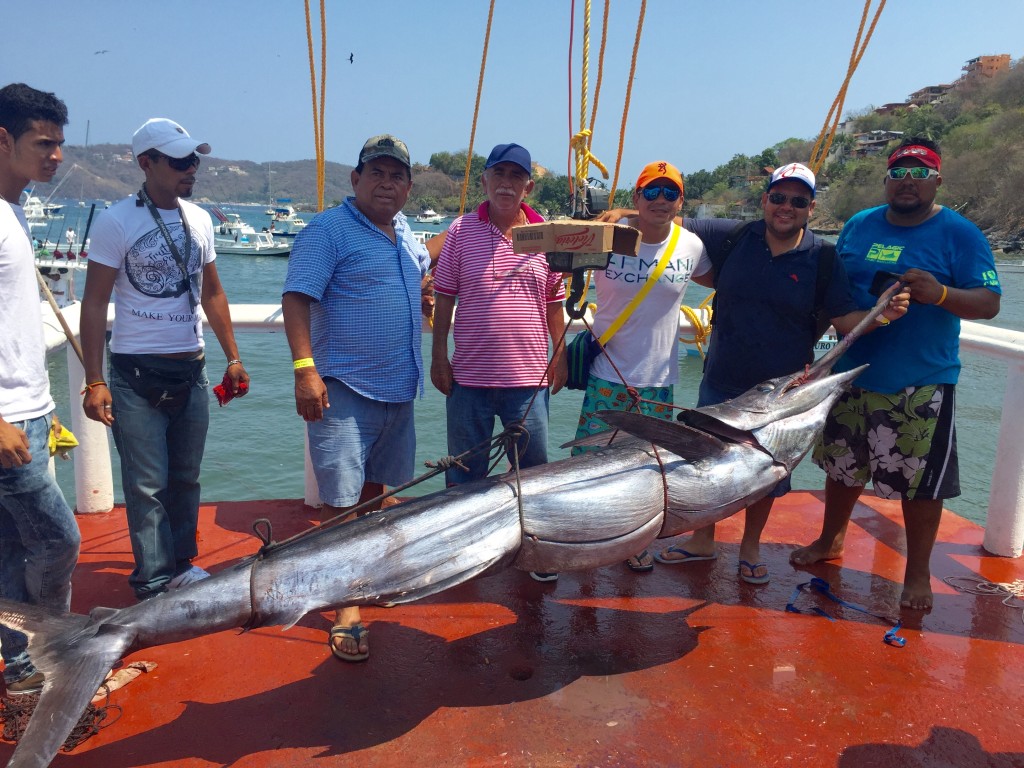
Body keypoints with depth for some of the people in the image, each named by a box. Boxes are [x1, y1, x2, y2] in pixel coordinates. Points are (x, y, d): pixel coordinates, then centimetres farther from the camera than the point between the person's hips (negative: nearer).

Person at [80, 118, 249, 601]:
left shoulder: (198, 219, 8)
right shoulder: (117, 222, -9)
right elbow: (94, 302, -9)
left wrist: (233, 358, 12)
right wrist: (94, 382, -14)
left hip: (191, 368, 5)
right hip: (135, 374, -5)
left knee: (186, 477, 13)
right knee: (147, 485, 0)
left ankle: (181, 564, 28)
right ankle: (153, 586, 12)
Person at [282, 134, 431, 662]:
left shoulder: (406, 235, 14)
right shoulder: (328, 231, -9)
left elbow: (426, 265, 36)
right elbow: (296, 298, -16)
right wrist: (305, 368, -25)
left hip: (397, 389, 8)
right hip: (344, 388, -7)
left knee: (375, 487, 18)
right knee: (341, 501, -6)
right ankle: (345, 610, 1)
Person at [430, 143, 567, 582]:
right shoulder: (461, 231, -1)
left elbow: (555, 302, 8)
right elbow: (443, 298, 2)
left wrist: (561, 356, 6)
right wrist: (438, 357, -1)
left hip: (529, 377, 1)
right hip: (468, 376, -1)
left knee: (534, 470, 11)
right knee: (464, 471, 12)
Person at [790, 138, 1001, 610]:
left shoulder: (960, 234, -6)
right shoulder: (859, 226, 7)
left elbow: (988, 303, -12)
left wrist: (940, 293, -30)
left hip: (921, 385, -4)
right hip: (853, 373, 4)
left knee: (920, 482, 3)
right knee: (842, 465, 17)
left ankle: (918, 573, 22)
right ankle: (830, 540, 39)